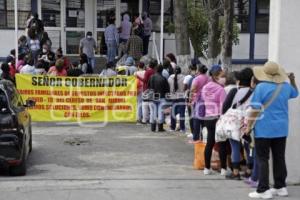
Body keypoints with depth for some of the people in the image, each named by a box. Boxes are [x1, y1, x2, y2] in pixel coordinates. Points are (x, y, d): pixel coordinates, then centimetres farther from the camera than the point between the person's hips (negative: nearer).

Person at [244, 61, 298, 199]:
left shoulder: (261, 87, -13)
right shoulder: (286, 86, 4)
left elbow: (255, 110, -14)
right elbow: (295, 93, 28)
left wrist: (248, 127, -8)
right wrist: (292, 80, 34)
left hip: (264, 129, -5)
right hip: (281, 129, 6)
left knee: (262, 159, 0)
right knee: (279, 158, 13)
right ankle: (281, 187, 19)